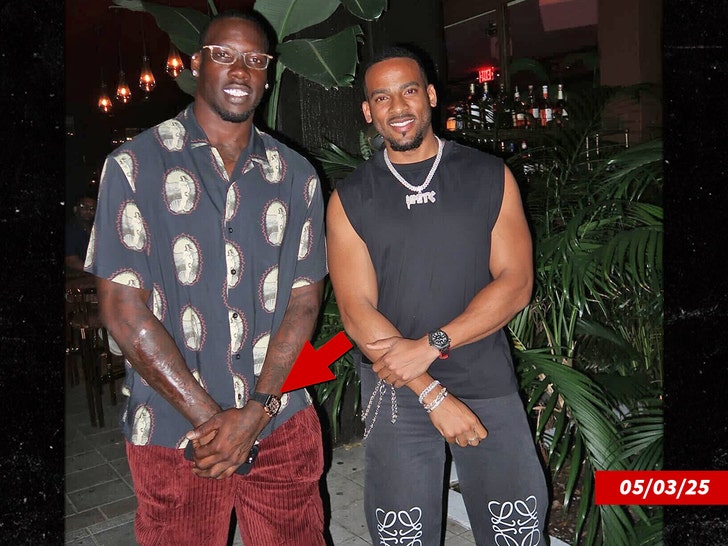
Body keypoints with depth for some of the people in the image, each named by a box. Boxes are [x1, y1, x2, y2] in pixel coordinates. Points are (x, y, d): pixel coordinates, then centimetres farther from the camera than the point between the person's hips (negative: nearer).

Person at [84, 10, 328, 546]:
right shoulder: (136, 164, -3)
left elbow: (304, 299, 1)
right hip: (173, 436, -2)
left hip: (283, 429, 3)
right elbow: (124, 309, -8)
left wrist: (255, 412, -10)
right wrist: (209, 417, -11)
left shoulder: (296, 175, 5)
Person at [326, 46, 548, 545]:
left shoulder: (490, 177, 2)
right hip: (397, 395, 0)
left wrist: (431, 345, -16)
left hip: (489, 386, 1)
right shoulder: (349, 199, 0)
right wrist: (433, 394, -15)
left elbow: (515, 283, -5)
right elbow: (358, 312, -8)